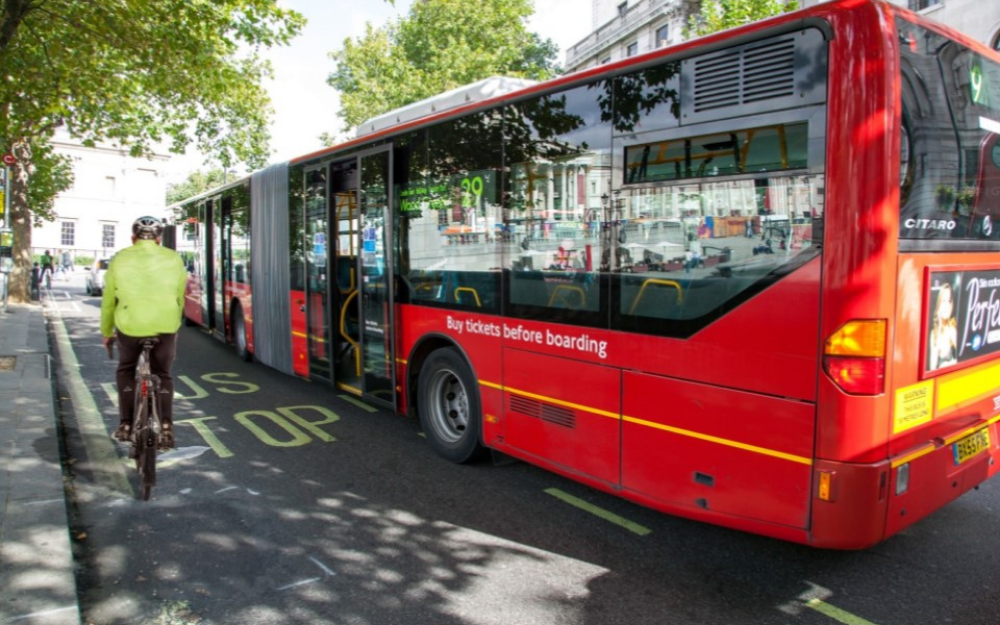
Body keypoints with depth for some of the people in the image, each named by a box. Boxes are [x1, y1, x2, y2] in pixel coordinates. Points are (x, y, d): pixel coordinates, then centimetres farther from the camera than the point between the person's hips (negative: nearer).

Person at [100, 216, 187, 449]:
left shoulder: (120, 259, 7)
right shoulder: (173, 259, 9)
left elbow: (108, 301, 12)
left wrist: (106, 332, 24)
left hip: (129, 326, 0)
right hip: (165, 326, 1)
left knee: (125, 371, 25)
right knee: (163, 375, 18)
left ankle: (126, 425, 19)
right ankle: (166, 426, 2)